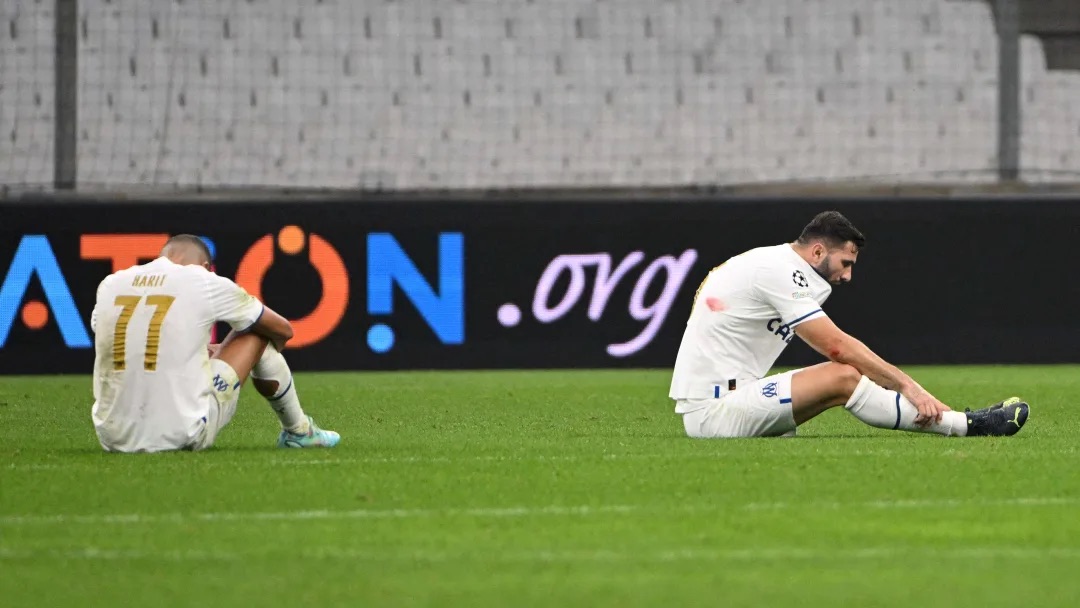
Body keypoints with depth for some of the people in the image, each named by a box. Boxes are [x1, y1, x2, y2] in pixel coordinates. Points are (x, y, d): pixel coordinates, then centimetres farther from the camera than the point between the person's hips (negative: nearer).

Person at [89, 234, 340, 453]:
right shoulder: (207, 283, 0)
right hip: (183, 436, -4)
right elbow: (282, 331, 17)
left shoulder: (109, 285, 8)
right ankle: (298, 431, 35)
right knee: (258, 335, 18)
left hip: (114, 439, 4)